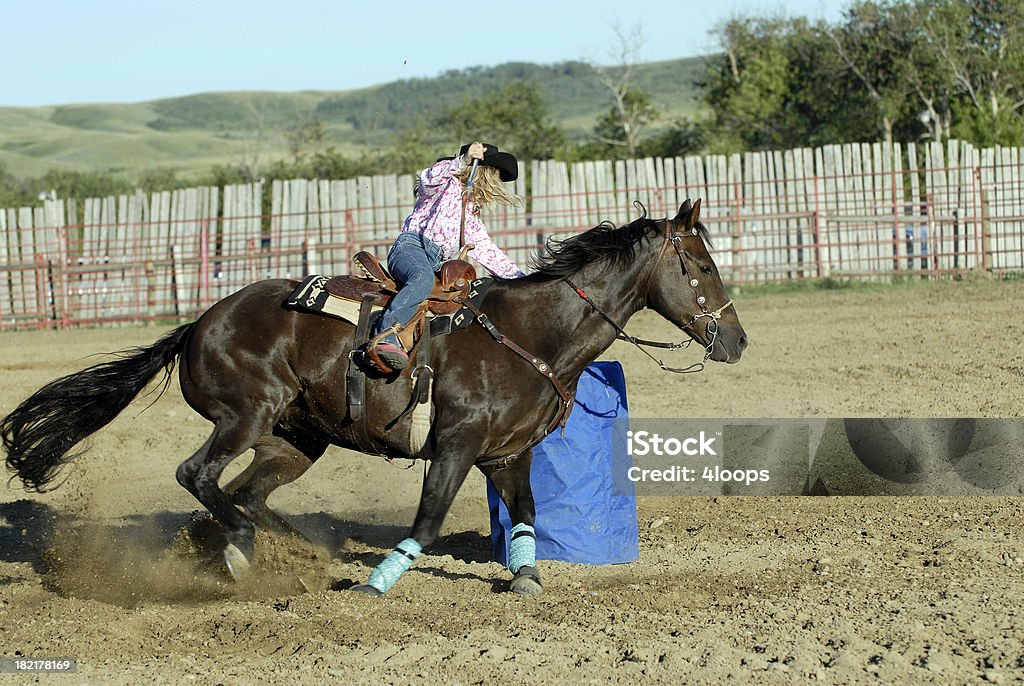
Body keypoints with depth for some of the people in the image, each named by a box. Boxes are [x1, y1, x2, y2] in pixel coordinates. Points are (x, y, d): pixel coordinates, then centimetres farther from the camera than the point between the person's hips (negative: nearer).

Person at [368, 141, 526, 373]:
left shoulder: (471, 216, 34)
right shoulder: (448, 185, 11)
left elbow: (487, 251, 32)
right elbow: (428, 179, -13)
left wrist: (520, 277, 24)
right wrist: (464, 161, -22)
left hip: (436, 264, 9)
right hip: (411, 245, -9)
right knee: (422, 278, -40)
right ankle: (385, 339, -55)